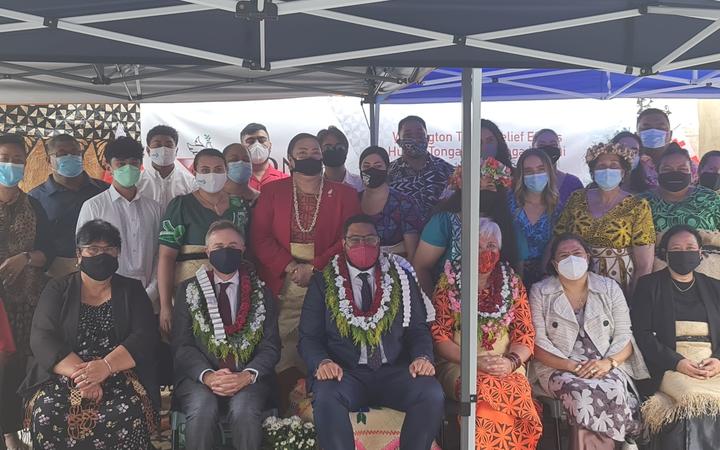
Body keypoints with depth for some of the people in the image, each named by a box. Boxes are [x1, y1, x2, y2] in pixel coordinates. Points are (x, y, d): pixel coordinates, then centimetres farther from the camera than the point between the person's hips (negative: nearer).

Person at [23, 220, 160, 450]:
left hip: (120, 375, 0)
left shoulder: (132, 290, 12)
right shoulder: (57, 290, 11)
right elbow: (42, 338, -2)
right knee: (48, 417, -30)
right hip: (64, 376, 1)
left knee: (127, 417, -32)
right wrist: (79, 373, -19)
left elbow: (145, 337, -1)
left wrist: (106, 366, -20)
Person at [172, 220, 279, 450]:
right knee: (203, 409, -32)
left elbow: (270, 345, 3)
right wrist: (207, 375, -16)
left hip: (248, 378, 0)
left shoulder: (261, 293, 10)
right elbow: (182, 344, 2)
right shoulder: (188, 291, 9)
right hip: (199, 376, 0)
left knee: (244, 410, -31)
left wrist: (246, 376, -16)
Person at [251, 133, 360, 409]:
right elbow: (260, 238, 4)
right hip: (282, 288, 0)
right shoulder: (272, 192, 13)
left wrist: (313, 267, -9)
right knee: (281, 356, -7)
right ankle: (280, 414, 6)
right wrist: (291, 267, -9)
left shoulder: (344, 194, 12)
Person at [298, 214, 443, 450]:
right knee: (326, 397, -34)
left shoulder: (401, 277, 13)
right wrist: (322, 362, -15)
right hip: (345, 374, -1)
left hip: (394, 372, 2)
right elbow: (309, 337, 6)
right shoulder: (323, 283, 9)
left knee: (432, 395, -27)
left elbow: (418, 329, 11)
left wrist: (422, 357, -9)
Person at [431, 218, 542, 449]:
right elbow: (438, 336, -1)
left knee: (516, 395, -32)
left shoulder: (513, 283, 11)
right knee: (486, 394, -34)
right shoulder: (449, 282, 4)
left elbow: (525, 335, 7)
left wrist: (511, 361, -13)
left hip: (506, 368, 2)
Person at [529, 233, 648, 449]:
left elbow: (624, 338, 8)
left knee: (613, 390, -33)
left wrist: (608, 362, -13)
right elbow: (538, 342, -2)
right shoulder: (540, 293, 7)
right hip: (558, 369, -1)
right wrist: (572, 366, -15)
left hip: (606, 368, 2)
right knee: (581, 393, -34)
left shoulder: (610, 288, 13)